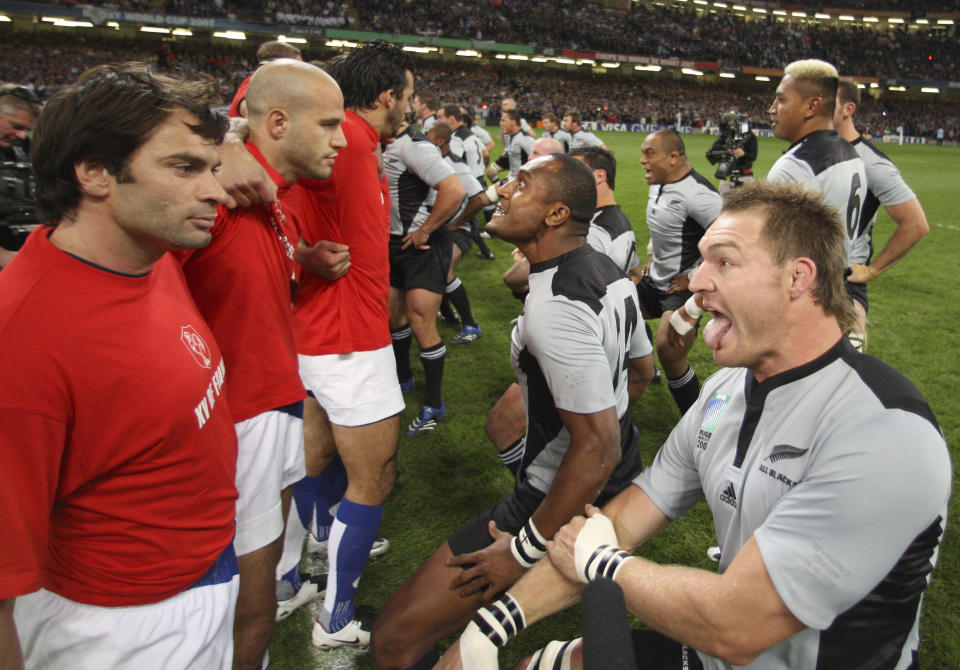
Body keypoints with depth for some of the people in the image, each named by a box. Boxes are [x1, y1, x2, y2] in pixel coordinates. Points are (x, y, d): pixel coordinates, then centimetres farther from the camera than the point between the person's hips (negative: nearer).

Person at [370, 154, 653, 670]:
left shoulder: (553, 308, -28)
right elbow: (638, 370, 16)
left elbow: (597, 448, -28)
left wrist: (525, 549, -20)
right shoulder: (611, 274, 1)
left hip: (561, 500, -9)